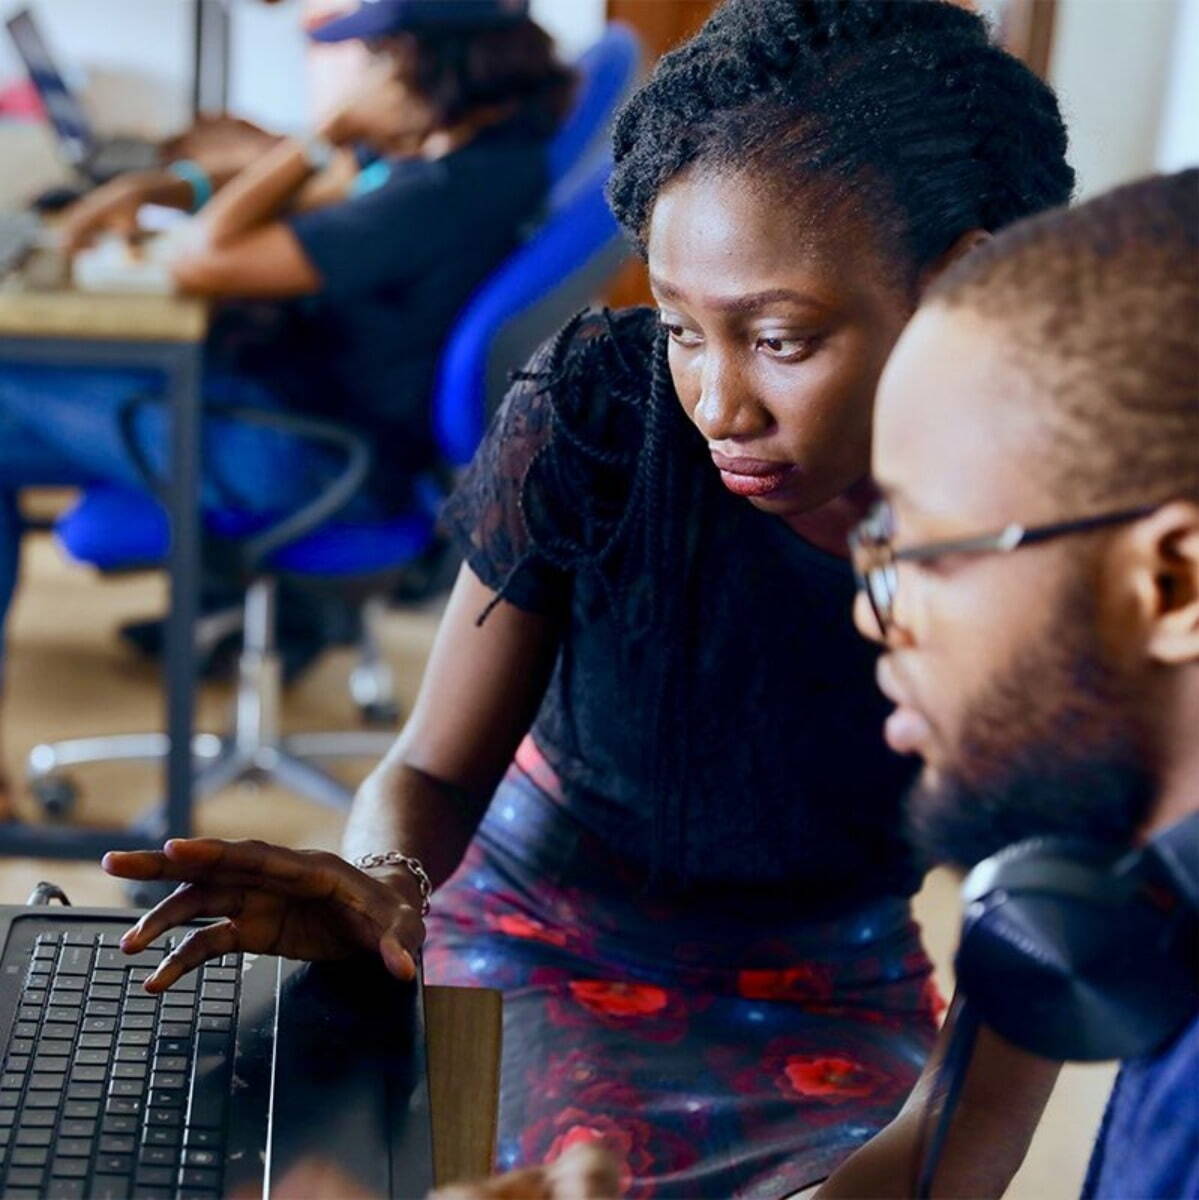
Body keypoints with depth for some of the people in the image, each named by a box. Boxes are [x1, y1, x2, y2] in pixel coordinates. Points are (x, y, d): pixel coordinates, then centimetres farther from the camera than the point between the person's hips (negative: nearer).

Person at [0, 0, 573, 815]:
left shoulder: (449, 191, -30)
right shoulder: (482, 143, 0)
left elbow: (201, 263, -27)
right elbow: (310, 207, 16)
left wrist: (329, 138, -19)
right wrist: (164, 188, 2)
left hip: (302, 457, -10)